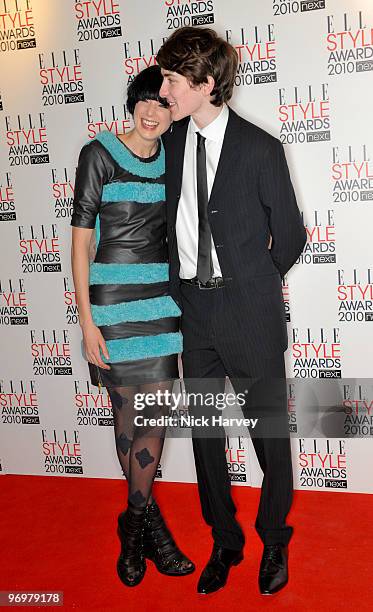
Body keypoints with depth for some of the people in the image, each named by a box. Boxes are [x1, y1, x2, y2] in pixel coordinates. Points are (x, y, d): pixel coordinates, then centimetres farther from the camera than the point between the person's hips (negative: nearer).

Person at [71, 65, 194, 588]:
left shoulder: (174, 158, 8)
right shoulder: (99, 154, -5)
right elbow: (81, 239, -7)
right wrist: (86, 319, -12)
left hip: (161, 297, 4)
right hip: (112, 297, -4)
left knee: (155, 413, 4)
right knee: (128, 414, 6)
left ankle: (136, 524, 22)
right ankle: (148, 518, 27)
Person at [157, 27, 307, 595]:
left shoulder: (259, 148, -10)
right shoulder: (172, 141, 4)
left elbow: (289, 233, -1)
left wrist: (250, 285, 8)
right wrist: (183, 283, 10)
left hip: (247, 310, -4)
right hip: (191, 305, 5)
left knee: (269, 431, 8)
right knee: (205, 431, 13)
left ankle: (274, 542, 31)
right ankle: (225, 541, 32)